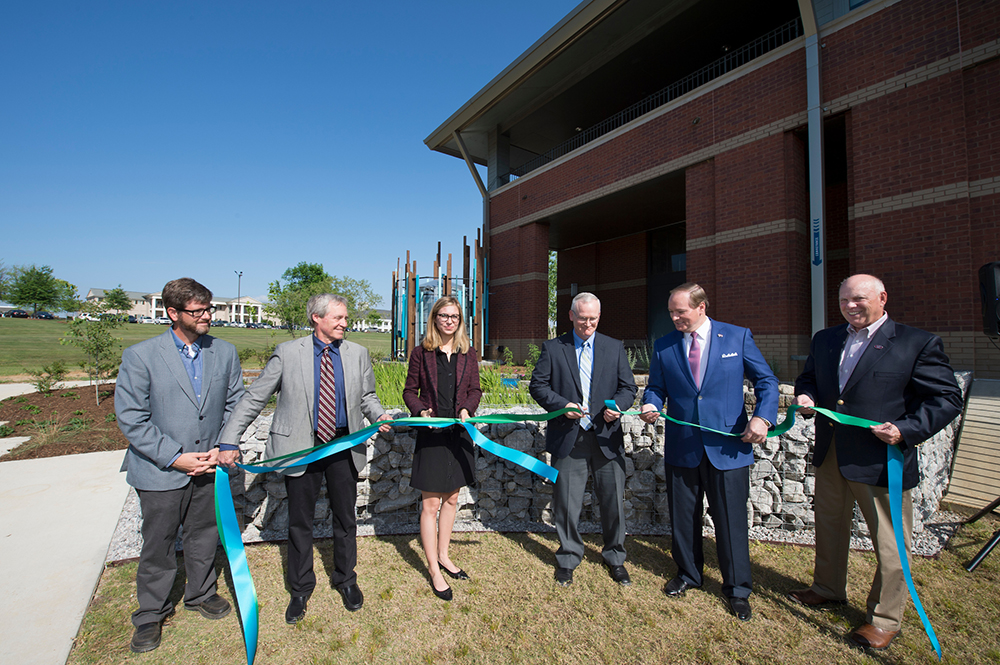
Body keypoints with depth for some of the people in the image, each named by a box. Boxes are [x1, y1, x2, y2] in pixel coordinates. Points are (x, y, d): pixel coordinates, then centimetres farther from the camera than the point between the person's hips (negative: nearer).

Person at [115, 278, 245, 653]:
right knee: (158, 545, 15)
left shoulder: (225, 353, -2)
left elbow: (235, 405, 3)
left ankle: (200, 594, 44)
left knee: (204, 537, 19)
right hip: (160, 472, -2)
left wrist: (222, 447, -8)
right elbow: (130, 418, -12)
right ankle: (151, 613, 39)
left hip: (208, 468, 3)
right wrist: (174, 457, -17)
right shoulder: (140, 356, -11)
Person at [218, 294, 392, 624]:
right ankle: (300, 589, 37)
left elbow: (366, 395, 9)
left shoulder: (357, 353, 2)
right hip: (301, 448, -2)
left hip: (344, 447, 2)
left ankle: (345, 580, 39)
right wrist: (229, 442, -6)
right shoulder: (288, 352, -6)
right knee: (299, 522, 13)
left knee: (345, 519, 15)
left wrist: (379, 414, -11)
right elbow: (254, 398, -2)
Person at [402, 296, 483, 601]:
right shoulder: (421, 353, -4)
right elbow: (410, 390, 1)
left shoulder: (468, 354, 4)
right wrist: (421, 411, -17)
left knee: (451, 499, 17)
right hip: (431, 435, -3)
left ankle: (443, 555, 37)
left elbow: (475, 389, 9)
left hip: (459, 433, 4)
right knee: (431, 504, 3)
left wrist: (467, 409, -10)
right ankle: (434, 571, 20)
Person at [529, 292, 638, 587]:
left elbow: (628, 387, 8)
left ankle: (615, 558, 34)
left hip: (607, 437, 2)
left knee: (614, 502, 11)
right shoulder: (553, 348, 3)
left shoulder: (615, 347, 8)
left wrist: (617, 406, -12)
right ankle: (568, 559, 31)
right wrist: (562, 405, -15)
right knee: (567, 504, 8)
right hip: (568, 439, -1)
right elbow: (537, 385, 0)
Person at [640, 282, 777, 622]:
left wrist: (763, 416, -14)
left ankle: (737, 588, 29)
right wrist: (650, 405, -13)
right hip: (682, 447, 3)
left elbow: (766, 380, 2)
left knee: (731, 519, 7)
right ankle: (688, 574, 38)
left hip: (728, 446, -2)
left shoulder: (738, 337, -2)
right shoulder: (663, 346, 3)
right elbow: (656, 387, 9)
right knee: (683, 517, 15)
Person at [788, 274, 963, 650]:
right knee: (829, 527, 21)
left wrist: (906, 430, -19)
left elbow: (947, 399, -7)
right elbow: (808, 376, 19)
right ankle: (828, 590, 43)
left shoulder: (918, 343, -7)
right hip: (830, 457, 5)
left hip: (882, 461, -5)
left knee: (890, 544, 9)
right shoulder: (825, 340, 8)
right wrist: (805, 394, -3)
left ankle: (885, 619, 30)